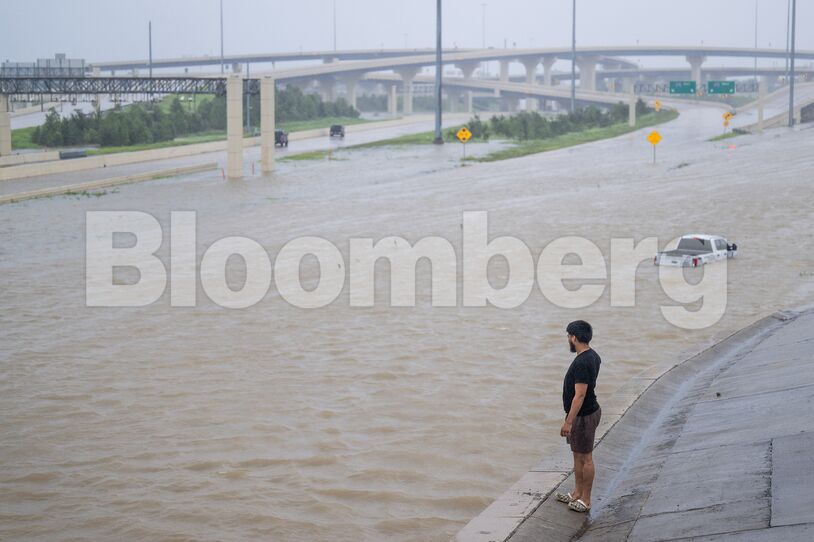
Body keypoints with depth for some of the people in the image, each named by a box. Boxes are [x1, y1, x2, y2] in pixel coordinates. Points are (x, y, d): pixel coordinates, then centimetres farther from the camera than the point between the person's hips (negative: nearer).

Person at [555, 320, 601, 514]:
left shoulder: (582, 363, -26)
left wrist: (568, 422, -25)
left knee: (585, 457, 1)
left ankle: (585, 500, 10)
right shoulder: (592, 356, 7)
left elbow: (580, 395, -27)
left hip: (583, 416, -10)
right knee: (578, 454, 19)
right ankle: (577, 493, 30)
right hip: (588, 412, 10)